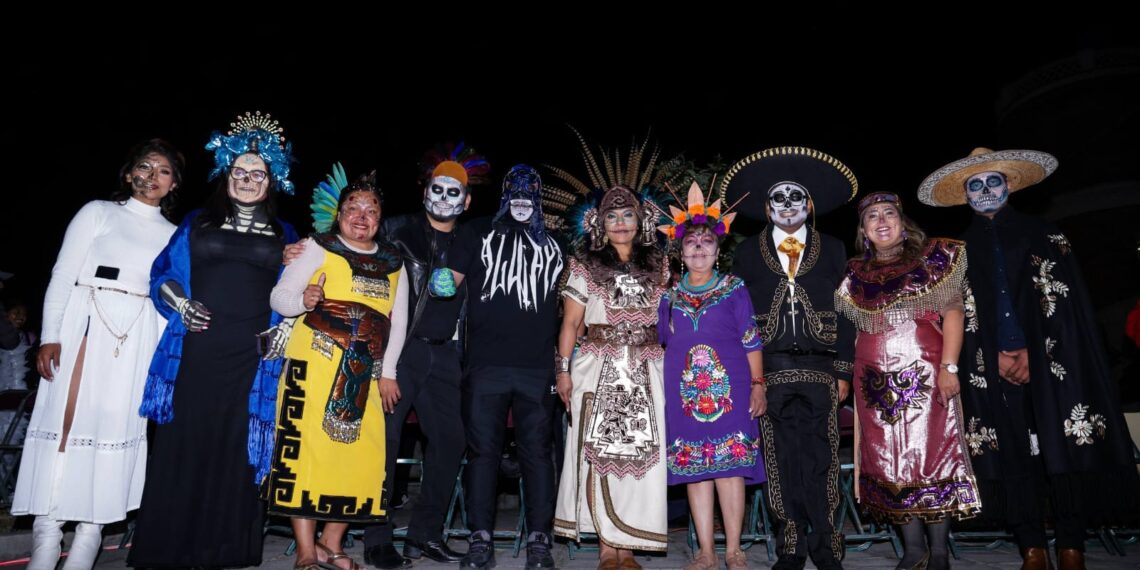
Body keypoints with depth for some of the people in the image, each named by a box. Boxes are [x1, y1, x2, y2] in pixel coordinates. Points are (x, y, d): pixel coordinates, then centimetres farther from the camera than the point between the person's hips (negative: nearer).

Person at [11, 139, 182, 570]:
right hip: (83, 328, -2)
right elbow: (63, 275, 0)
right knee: (66, 420, -5)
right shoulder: (98, 212, 7)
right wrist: (50, 335, -10)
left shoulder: (174, 234, 14)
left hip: (138, 341, 2)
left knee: (116, 428, 0)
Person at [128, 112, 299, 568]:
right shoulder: (198, 222, 13)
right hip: (196, 349, 0)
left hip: (254, 355, 0)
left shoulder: (284, 235, 14)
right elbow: (163, 274, 12)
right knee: (184, 441, 0)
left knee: (238, 446, 2)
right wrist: (180, 305, -6)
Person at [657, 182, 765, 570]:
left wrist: (757, 385, -3)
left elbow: (751, 341, 3)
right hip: (685, 393, 2)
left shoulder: (734, 290, 5)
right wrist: (659, 391, 11)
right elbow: (662, 345, 16)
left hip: (729, 389, -2)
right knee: (694, 470, 4)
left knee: (730, 467, -2)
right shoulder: (670, 296, 10)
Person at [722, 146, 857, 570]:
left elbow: (845, 313, 8)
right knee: (782, 460, 3)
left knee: (821, 458, 0)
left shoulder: (832, 250, 11)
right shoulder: (748, 253, 9)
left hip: (819, 367, 0)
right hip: (770, 369, 0)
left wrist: (843, 371, 2)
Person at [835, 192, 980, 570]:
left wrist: (949, 367, -12)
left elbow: (953, 312, -4)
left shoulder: (932, 257, 3)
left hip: (925, 376, -3)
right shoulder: (856, 273, 11)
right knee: (889, 463, 4)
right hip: (875, 381, 3)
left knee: (932, 456, -2)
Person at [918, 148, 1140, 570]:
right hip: (993, 373, 1)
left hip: (1048, 362, -1)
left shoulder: (1046, 238, 10)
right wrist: (999, 358, -2)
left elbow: (1069, 307, 3)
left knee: (1062, 450, -5)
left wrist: (1033, 353, -8)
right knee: (1014, 456, 0)